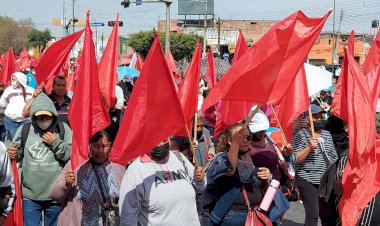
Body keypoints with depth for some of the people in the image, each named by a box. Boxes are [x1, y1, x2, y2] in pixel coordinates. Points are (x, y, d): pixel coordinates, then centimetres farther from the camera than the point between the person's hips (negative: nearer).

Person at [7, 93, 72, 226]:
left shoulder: (63, 129, -3)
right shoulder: (24, 130, -1)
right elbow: (17, 156, 7)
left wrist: (56, 143, -14)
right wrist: (13, 154, -15)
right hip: (30, 195, 0)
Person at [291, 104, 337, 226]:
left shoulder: (327, 134, 13)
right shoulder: (300, 135, -4)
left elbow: (333, 156, 19)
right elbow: (295, 160, -11)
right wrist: (309, 147, -22)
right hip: (308, 181, -5)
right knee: (313, 215, -13)